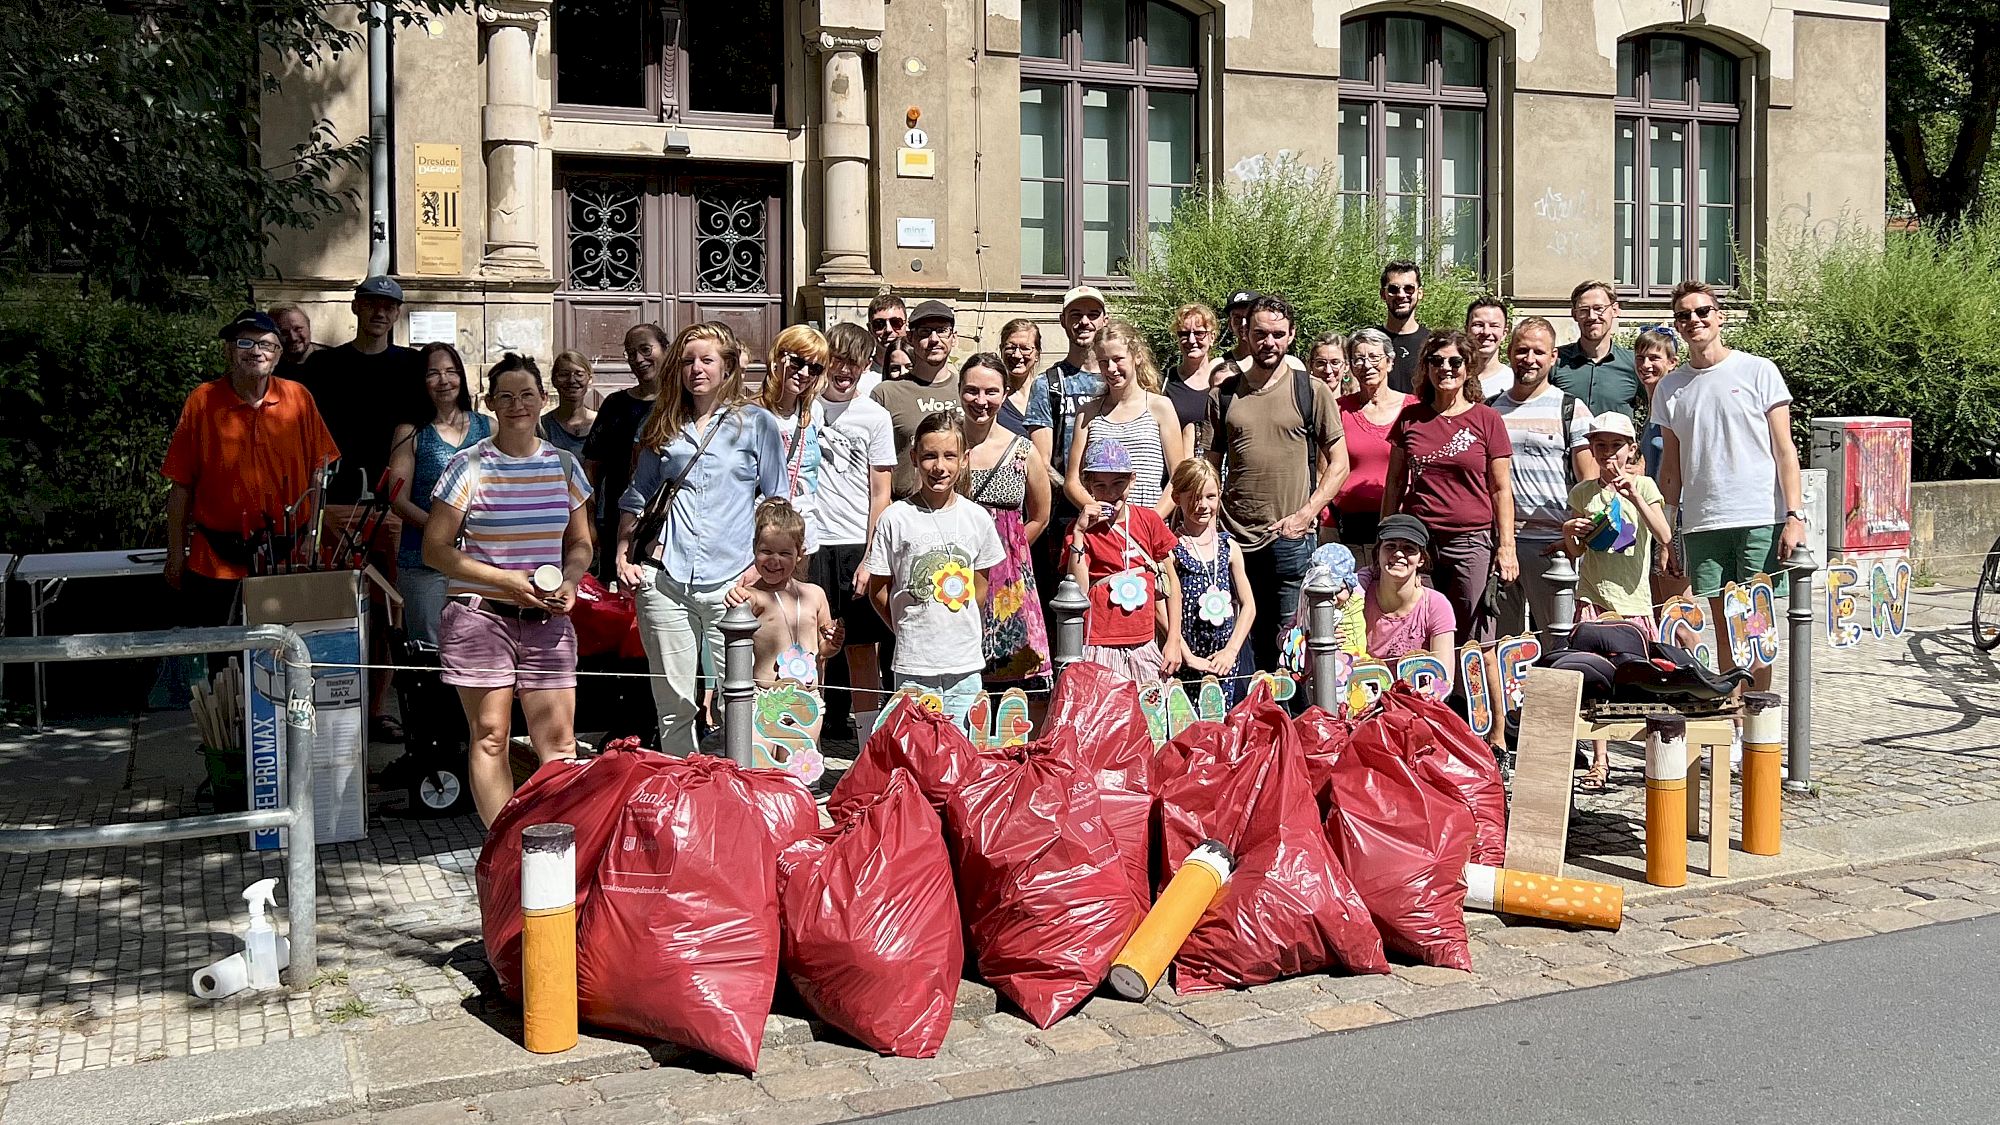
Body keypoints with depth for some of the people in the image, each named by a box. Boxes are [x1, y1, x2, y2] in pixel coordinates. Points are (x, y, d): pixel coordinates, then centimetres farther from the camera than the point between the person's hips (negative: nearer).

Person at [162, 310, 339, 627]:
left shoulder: (298, 398, 2)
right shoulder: (202, 401, -2)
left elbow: (317, 473, 6)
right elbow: (181, 486, 1)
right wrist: (176, 554, 2)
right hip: (214, 561, -1)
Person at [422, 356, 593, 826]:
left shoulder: (563, 465, 9)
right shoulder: (469, 466, -2)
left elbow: (580, 544, 18)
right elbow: (435, 549, -4)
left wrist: (569, 583, -3)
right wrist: (506, 580, -13)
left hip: (546, 620, 3)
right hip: (480, 616, -3)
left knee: (560, 742, -1)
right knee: (490, 737, 2)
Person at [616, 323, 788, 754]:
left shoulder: (757, 423, 6)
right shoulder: (664, 425, 15)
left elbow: (778, 502, 6)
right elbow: (636, 495, 22)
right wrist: (623, 553, 11)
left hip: (731, 582, -3)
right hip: (664, 581, 3)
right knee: (673, 706, 7)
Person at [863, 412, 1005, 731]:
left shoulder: (977, 518, 3)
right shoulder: (895, 518, -5)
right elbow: (878, 591, 1)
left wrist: (959, 629, 7)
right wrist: (910, 630, 1)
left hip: (966, 662, 3)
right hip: (914, 665, -2)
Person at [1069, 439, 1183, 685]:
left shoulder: (1149, 520, 5)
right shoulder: (1083, 529, -2)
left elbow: (1171, 581, 10)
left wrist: (1174, 640, 6)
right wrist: (1079, 533, -17)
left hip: (1145, 647, 3)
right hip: (1100, 649, -3)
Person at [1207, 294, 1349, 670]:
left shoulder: (1311, 391, 4)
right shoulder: (1223, 394, 10)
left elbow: (1339, 464, 4)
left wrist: (1304, 515, -8)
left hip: (1292, 541, -2)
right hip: (1235, 541, 2)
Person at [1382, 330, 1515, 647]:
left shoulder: (1487, 419, 2)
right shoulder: (1410, 418, 9)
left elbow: (1501, 489, 3)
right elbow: (1394, 482, 15)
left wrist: (1506, 546, -3)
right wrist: (1385, 538, 12)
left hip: (1472, 541, -2)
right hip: (1418, 542, 2)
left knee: (1474, 644, 0)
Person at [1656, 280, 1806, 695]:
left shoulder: (1758, 371, 3)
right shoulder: (1669, 388, 12)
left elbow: (1784, 450, 0)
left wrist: (1794, 516, -9)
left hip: (1760, 520, -3)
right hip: (1702, 523, 3)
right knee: (1724, 626, 7)